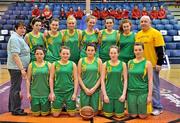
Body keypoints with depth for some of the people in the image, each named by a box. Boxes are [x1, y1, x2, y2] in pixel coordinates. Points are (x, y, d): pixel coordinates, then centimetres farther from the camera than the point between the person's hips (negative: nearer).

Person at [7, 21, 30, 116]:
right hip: (16, 68, -10)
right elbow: (15, 55, -23)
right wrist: (22, 69, -25)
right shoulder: (15, 38, -15)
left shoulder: (19, 38, 16)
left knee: (14, 87, 17)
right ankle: (16, 110, 6)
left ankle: (12, 107, 28)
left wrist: (22, 68, 21)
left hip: (18, 68, 10)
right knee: (16, 88, -3)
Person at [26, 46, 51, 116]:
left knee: (44, 114, 4)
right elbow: (28, 80, 2)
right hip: (35, 93, 1)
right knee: (36, 114, 5)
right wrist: (28, 93, -3)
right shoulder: (31, 65, 0)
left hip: (45, 93, 0)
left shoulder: (48, 64, -1)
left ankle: (48, 105, 34)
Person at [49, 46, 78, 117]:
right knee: (55, 114, 3)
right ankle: (61, 106, 34)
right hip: (58, 91, 0)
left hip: (70, 92, 0)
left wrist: (75, 93, -5)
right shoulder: (55, 64, 0)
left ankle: (67, 106, 36)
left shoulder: (73, 64, 0)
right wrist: (52, 92, -3)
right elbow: (51, 78, 2)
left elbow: (76, 79, 0)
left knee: (72, 114, 5)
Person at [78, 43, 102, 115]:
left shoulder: (98, 61, 2)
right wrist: (85, 88, -6)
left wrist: (94, 88, -8)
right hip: (84, 89, 0)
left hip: (95, 90, 0)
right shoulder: (81, 61, 2)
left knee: (94, 112, 2)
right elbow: (79, 76, 2)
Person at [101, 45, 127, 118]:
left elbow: (125, 80, 0)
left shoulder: (123, 64, 0)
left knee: (119, 115, 3)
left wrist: (124, 94, -7)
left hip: (119, 93, 0)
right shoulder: (105, 64, 0)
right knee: (108, 114, 3)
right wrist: (104, 94, -7)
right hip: (108, 93, 0)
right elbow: (102, 80, -1)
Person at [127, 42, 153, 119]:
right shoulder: (130, 62, 5)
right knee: (133, 115, 3)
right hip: (131, 91, 3)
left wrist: (150, 95, -10)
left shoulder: (147, 63, -5)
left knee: (142, 116, 0)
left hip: (143, 92, -3)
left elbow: (150, 80, -6)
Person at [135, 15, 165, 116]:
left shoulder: (156, 33, -7)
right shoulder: (138, 35, 11)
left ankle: (157, 107, 12)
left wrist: (159, 63, -15)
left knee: (154, 87, 1)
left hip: (152, 65, -6)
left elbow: (160, 50, -11)